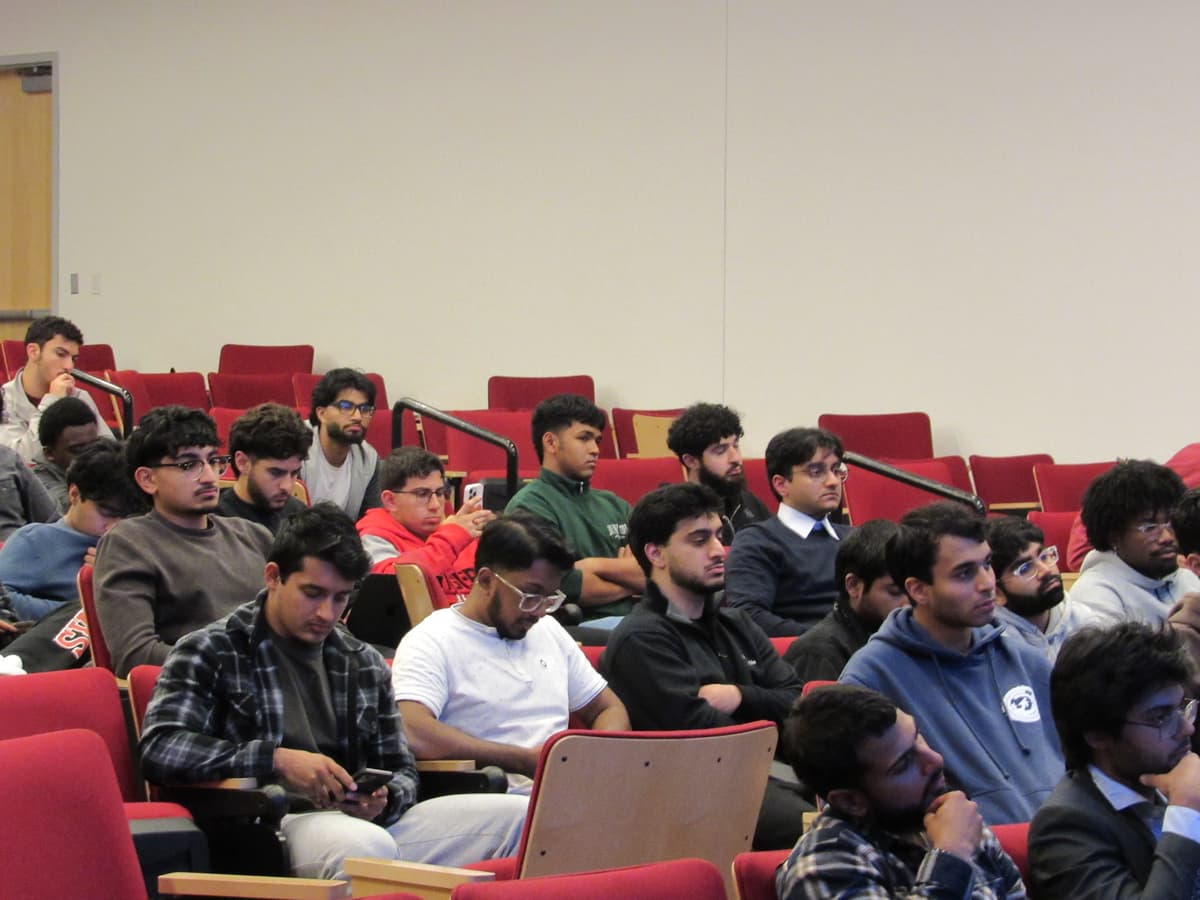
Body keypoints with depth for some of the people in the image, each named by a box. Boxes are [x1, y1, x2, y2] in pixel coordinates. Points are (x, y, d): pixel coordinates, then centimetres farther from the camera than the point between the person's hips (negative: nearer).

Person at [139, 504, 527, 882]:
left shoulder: (365, 663, 22)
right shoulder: (211, 652, 6)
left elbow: (401, 770, 26)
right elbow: (159, 750, -8)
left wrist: (383, 801, 0)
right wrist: (279, 760, -16)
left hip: (365, 821, 6)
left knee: (521, 817, -14)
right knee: (367, 845, -42)